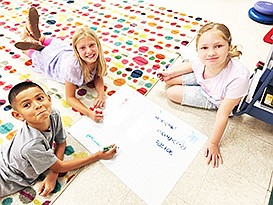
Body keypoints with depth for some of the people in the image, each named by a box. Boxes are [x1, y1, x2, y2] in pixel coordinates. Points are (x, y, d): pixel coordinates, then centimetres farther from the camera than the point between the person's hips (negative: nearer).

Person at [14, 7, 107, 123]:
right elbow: (70, 97, -42)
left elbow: (98, 76, -19)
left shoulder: (97, 57, -37)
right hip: (51, 58, -3)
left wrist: (101, 95, -40)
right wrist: (90, 113, -58)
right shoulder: (72, 66, -50)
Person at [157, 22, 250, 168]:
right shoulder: (202, 61, -30)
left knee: (172, 93, -11)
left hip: (215, 100, -5)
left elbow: (223, 114, -33)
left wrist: (213, 143, -24)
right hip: (202, 82, 5)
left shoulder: (238, 77, -44)